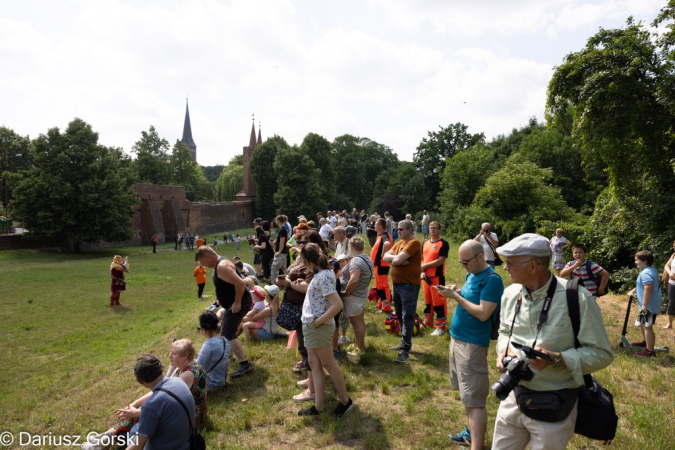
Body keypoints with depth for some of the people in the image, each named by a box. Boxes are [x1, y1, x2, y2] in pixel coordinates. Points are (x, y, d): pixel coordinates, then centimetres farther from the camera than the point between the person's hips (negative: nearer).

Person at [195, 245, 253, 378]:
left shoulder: (222, 266, -24)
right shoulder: (219, 263, 10)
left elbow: (240, 283, -32)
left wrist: (237, 303, -25)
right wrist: (221, 298, 19)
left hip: (239, 304, -11)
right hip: (233, 303, 11)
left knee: (228, 334, -17)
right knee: (225, 328, 28)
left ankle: (244, 364, -22)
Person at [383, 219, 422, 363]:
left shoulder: (414, 242, -14)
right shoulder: (399, 243, 14)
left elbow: (398, 260, -23)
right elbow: (385, 257, 5)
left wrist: (393, 258, -2)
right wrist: (397, 258, -13)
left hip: (409, 285, -9)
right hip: (397, 283, 9)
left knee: (407, 317, -6)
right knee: (400, 316, 17)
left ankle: (406, 350, -2)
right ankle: (404, 342, 30)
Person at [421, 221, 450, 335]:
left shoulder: (443, 243, -9)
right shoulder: (425, 243, 12)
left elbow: (441, 261, -16)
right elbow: (422, 258, 12)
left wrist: (425, 266, -13)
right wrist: (422, 271, -5)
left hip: (437, 276, -7)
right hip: (425, 276, 7)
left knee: (439, 301, -4)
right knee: (427, 300, 17)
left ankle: (441, 327, 4)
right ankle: (428, 322, 31)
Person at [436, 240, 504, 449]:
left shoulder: (492, 279, -17)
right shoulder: (471, 275, 10)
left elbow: (483, 313, -22)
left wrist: (456, 296, -19)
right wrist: (456, 292, -1)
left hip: (472, 343, -9)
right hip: (457, 338, 9)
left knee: (474, 400, -5)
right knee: (466, 395, 20)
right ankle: (472, 432, 36)